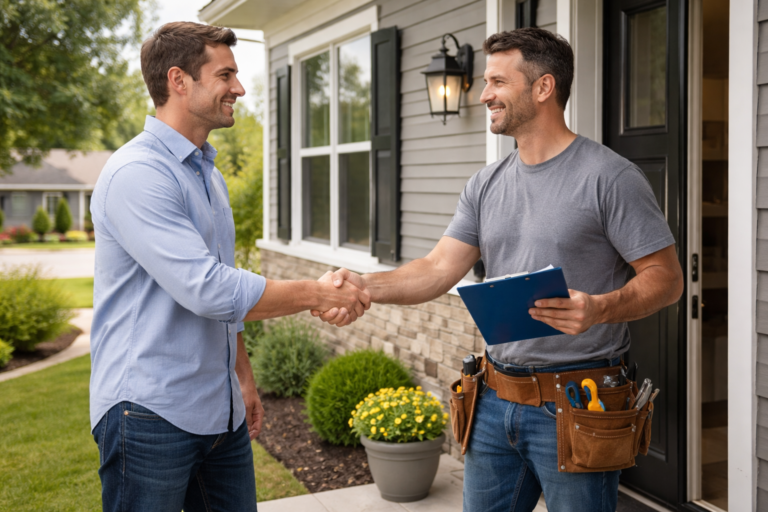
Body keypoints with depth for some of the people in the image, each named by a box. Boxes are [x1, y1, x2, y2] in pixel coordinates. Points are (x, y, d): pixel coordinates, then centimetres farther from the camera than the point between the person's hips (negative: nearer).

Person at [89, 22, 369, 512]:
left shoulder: (210, 175, 14)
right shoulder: (136, 174, -17)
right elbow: (208, 290, -25)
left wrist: (243, 378, 20)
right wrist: (319, 293, -17)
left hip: (221, 413, 8)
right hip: (151, 412, -8)